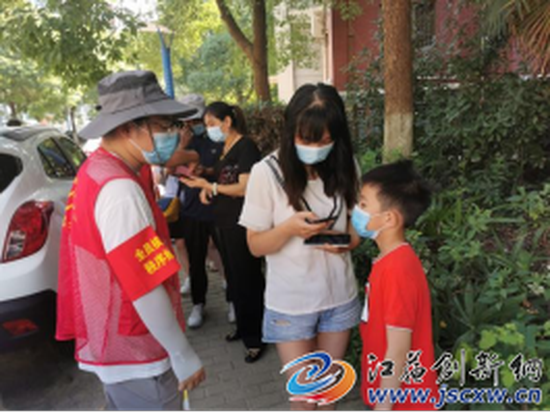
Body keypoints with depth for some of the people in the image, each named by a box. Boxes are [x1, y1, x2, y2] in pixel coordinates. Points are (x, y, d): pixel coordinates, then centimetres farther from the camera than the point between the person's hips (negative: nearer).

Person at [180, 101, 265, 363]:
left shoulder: (245, 146, -13)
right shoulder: (225, 148, 14)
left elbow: (244, 187, -20)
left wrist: (210, 186, -20)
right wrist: (206, 189, 2)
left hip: (242, 224, -9)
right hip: (225, 222, 9)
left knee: (247, 279, 0)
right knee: (233, 277, 17)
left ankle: (255, 339, 14)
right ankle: (243, 327, 34)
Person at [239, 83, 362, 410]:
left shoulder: (345, 166, -5)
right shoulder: (268, 172, -16)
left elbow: (356, 223, 7)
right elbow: (256, 245, -10)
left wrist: (346, 241, -16)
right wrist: (289, 228, -30)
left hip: (340, 296, 3)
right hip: (290, 302, -3)